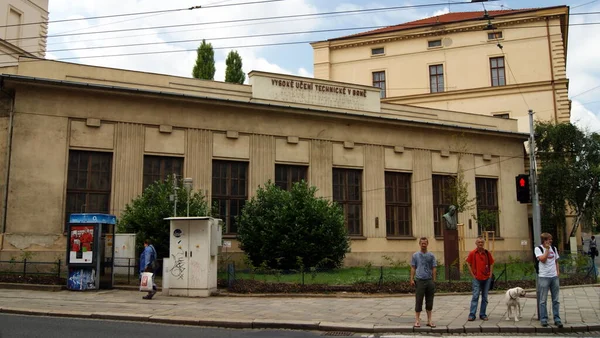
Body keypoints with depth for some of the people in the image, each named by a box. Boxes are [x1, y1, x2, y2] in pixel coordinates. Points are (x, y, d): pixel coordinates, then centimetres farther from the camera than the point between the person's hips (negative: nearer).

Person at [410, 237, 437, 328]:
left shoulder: (431, 256, 7)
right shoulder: (415, 255, 5)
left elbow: (433, 269, 7)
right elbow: (413, 268, 5)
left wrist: (434, 280, 1)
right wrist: (412, 279, -3)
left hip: (429, 280, 2)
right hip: (420, 280, -2)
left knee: (429, 301, 6)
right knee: (419, 301, 0)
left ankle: (429, 320, 15)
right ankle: (417, 320, 6)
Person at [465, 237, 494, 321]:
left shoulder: (487, 253, 4)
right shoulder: (472, 253, -2)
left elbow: (491, 264, 13)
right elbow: (468, 264, 4)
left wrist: (490, 275, 4)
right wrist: (473, 275, -2)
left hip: (486, 278, 3)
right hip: (477, 278, -3)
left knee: (485, 297, 7)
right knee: (475, 296, -7)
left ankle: (482, 314, 15)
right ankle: (472, 314, -5)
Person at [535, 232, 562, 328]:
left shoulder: (553, 248, 12)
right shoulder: (538, 249, -3)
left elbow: (556, 261, 19)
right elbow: (542, 259, -17)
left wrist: (558, 271, 7)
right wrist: (547, 249, -11)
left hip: (554, 276, 5)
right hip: (544, 277, -5)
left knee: (555, 299, 6)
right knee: (543, 300, 0)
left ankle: (557, 319, 12)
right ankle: (544, 319, 6)